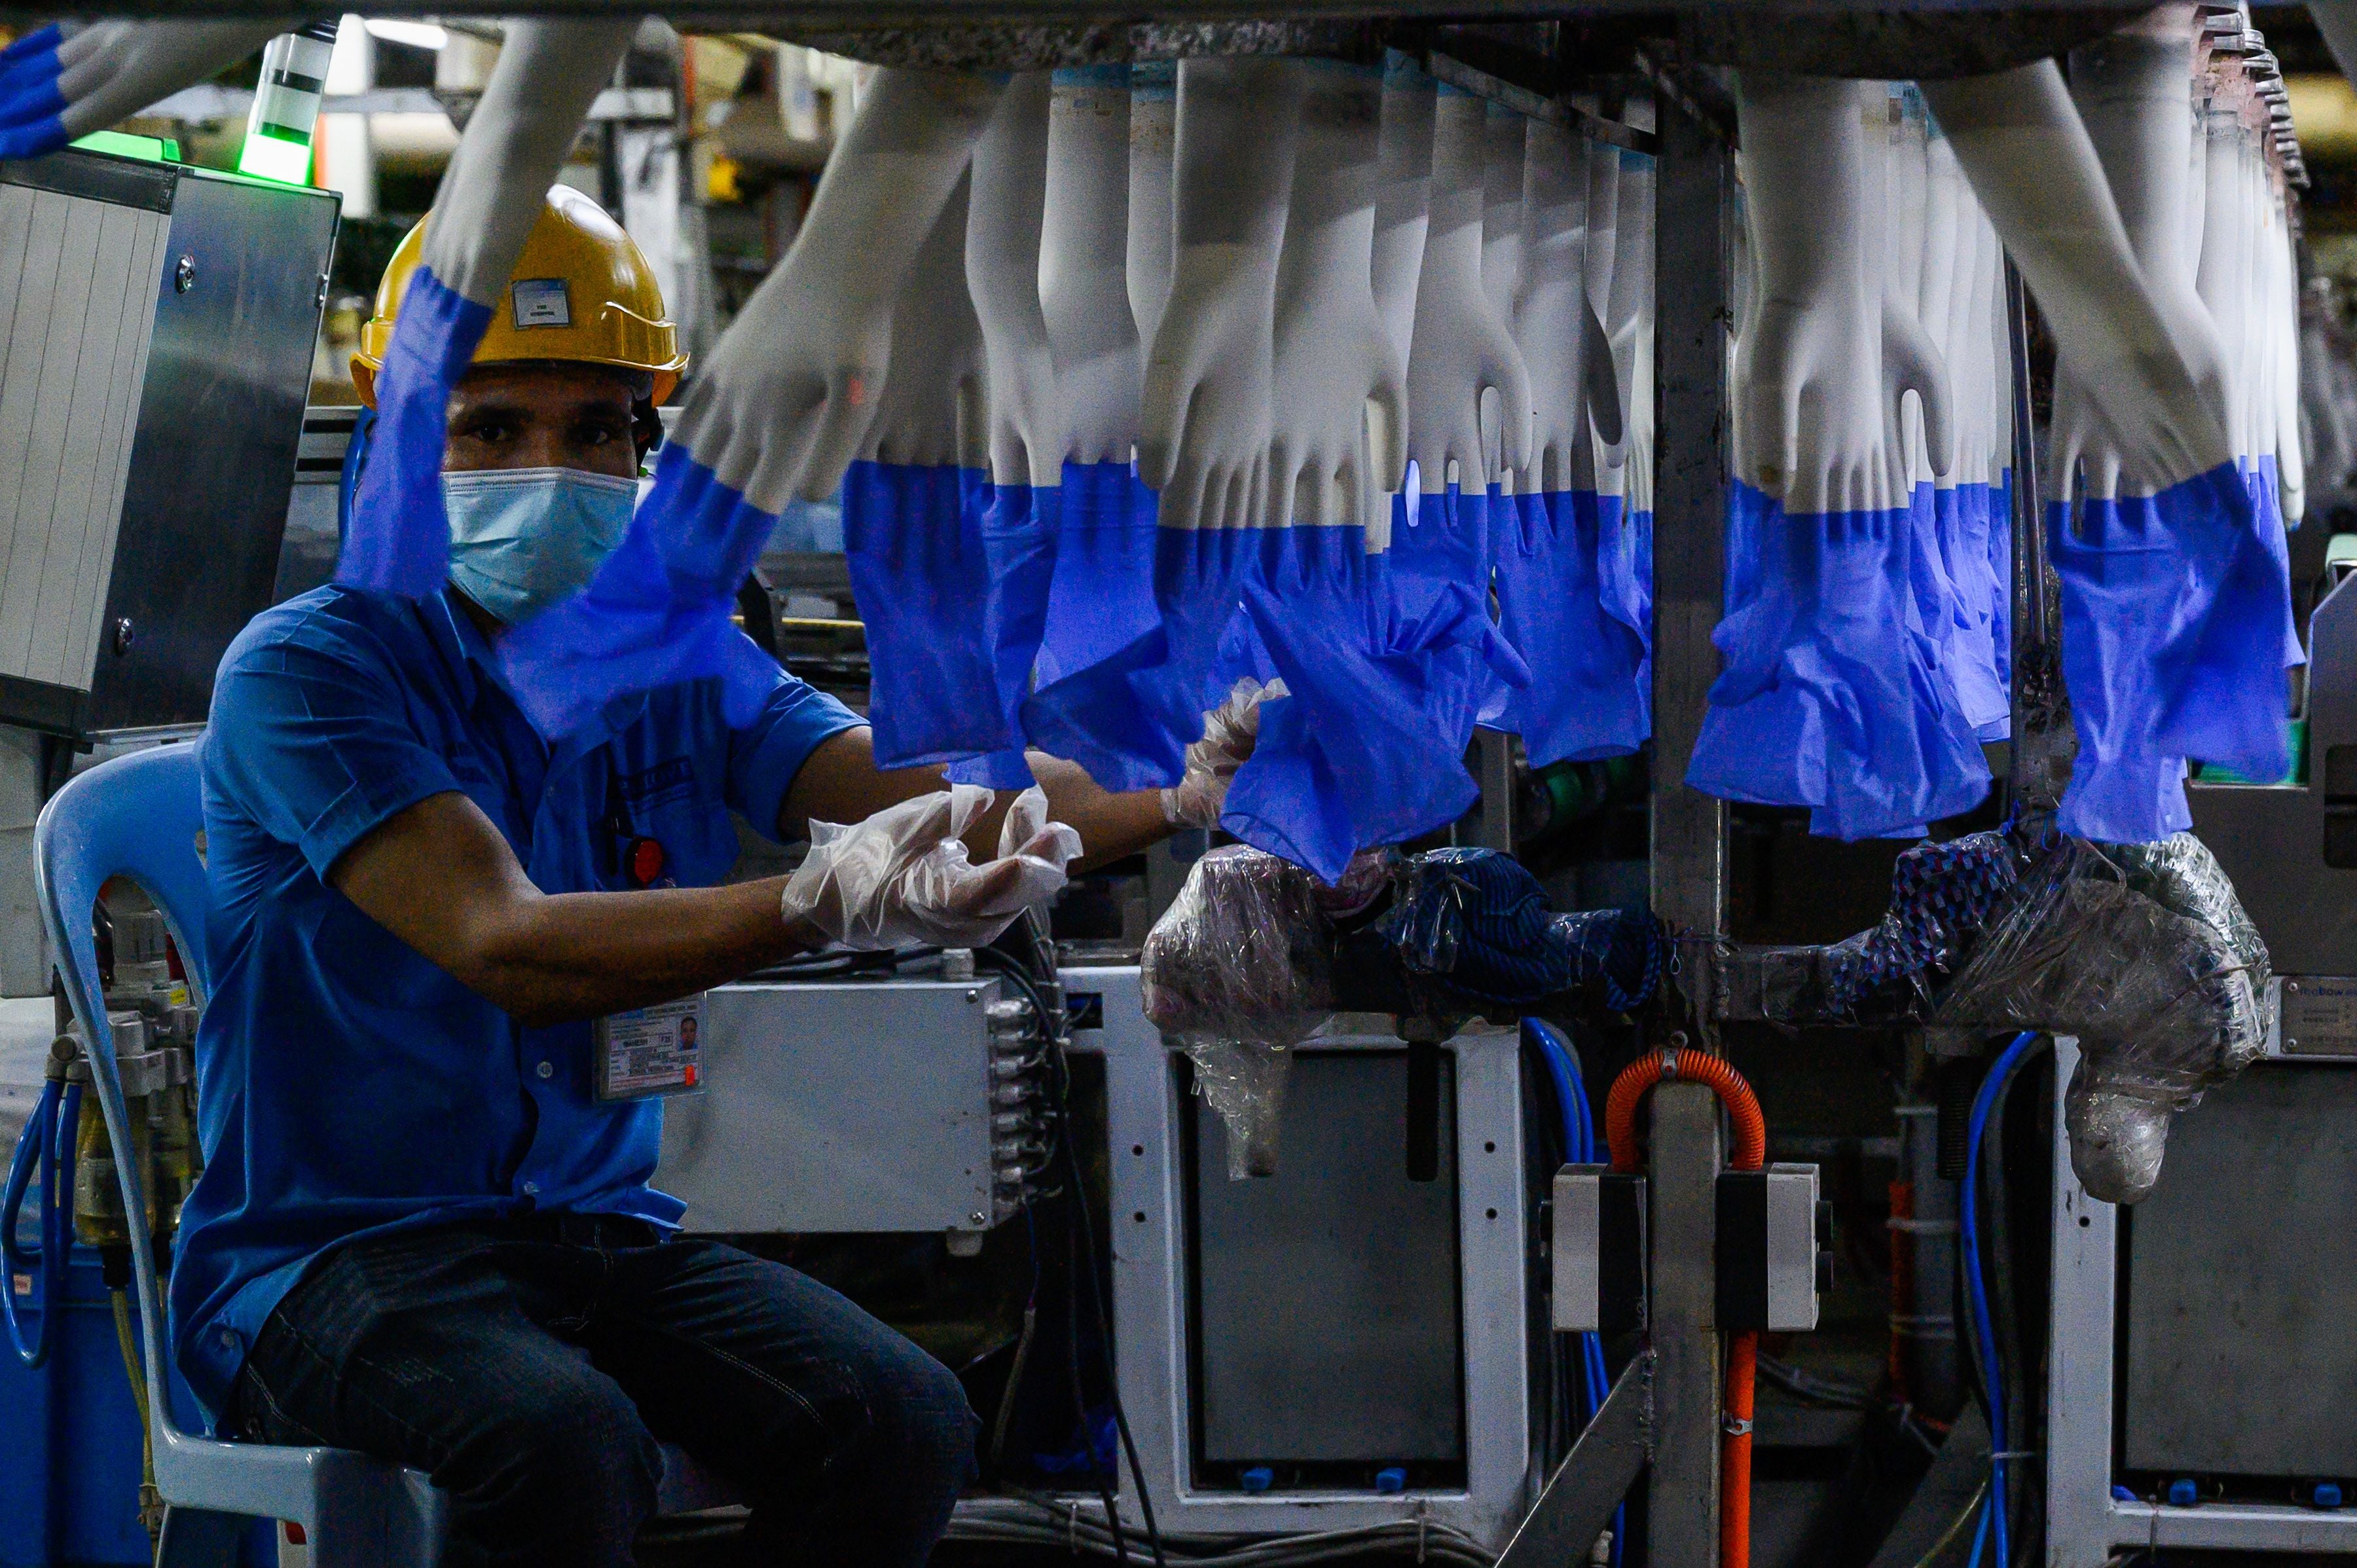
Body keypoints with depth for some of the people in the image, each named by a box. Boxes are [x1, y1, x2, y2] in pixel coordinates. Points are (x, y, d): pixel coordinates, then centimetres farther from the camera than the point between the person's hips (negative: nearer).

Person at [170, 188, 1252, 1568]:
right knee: (566, 1444, -35)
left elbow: (939, 790, -7)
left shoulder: (679, 668, 9)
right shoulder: (308, 669, -10)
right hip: (328, 1249, -5)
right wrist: (823, 904, -40)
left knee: (905, 1425, -19)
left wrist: (1182, 788, -29)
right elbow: (506, 948, -24)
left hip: (597, 1234, 6)